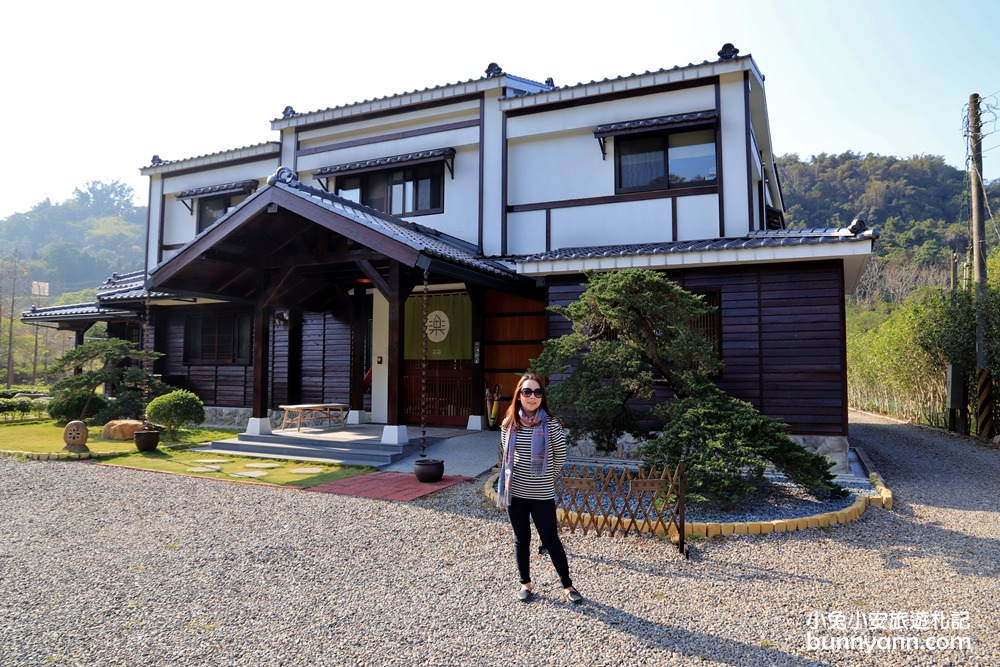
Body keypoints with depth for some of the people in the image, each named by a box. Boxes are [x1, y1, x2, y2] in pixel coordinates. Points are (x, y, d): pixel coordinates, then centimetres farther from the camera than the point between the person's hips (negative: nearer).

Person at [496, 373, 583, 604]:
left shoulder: (550, 425, -12)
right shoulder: (509, 424, -3)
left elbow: (560, 457, 0)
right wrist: (503, 490, 13)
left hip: (542, 495, -2)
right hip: (515, 493, 3)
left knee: (551, 541, 7)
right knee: (521, 540, 15)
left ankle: (567, 585, 24)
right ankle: (525, 583, 32)